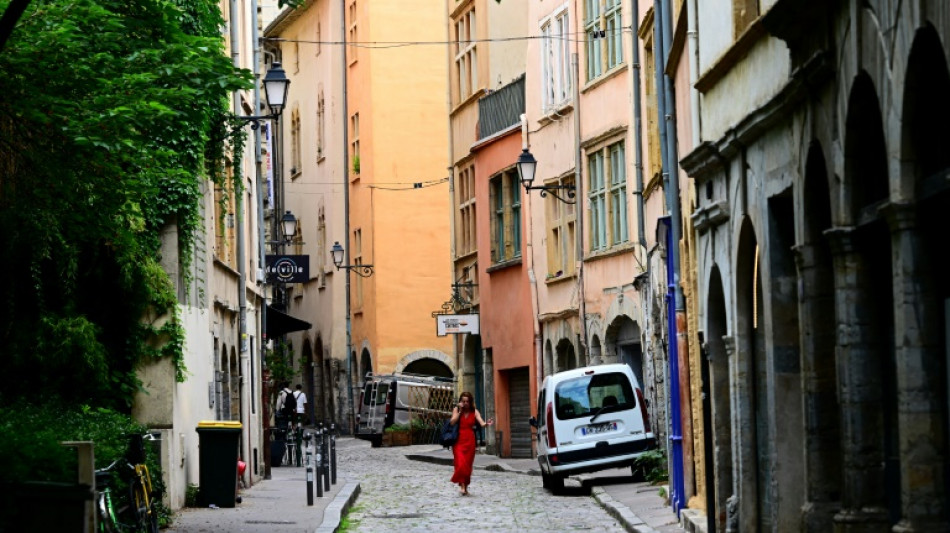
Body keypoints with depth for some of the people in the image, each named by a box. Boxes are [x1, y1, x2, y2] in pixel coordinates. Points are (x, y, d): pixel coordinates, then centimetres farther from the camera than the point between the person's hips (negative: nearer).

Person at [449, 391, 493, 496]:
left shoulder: (474, 412, 3)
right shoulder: (456, 410, 3)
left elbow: (481, 423, -11)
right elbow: (452, 422, -12)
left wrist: (486, 424, -34)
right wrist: (460, 411, -11)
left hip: (470, 441, 2)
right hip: (459, 440, -2)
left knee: (468, 465, 6)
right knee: (461, 463, -17)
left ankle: (465, 487, 19)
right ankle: (462, 485, -10)